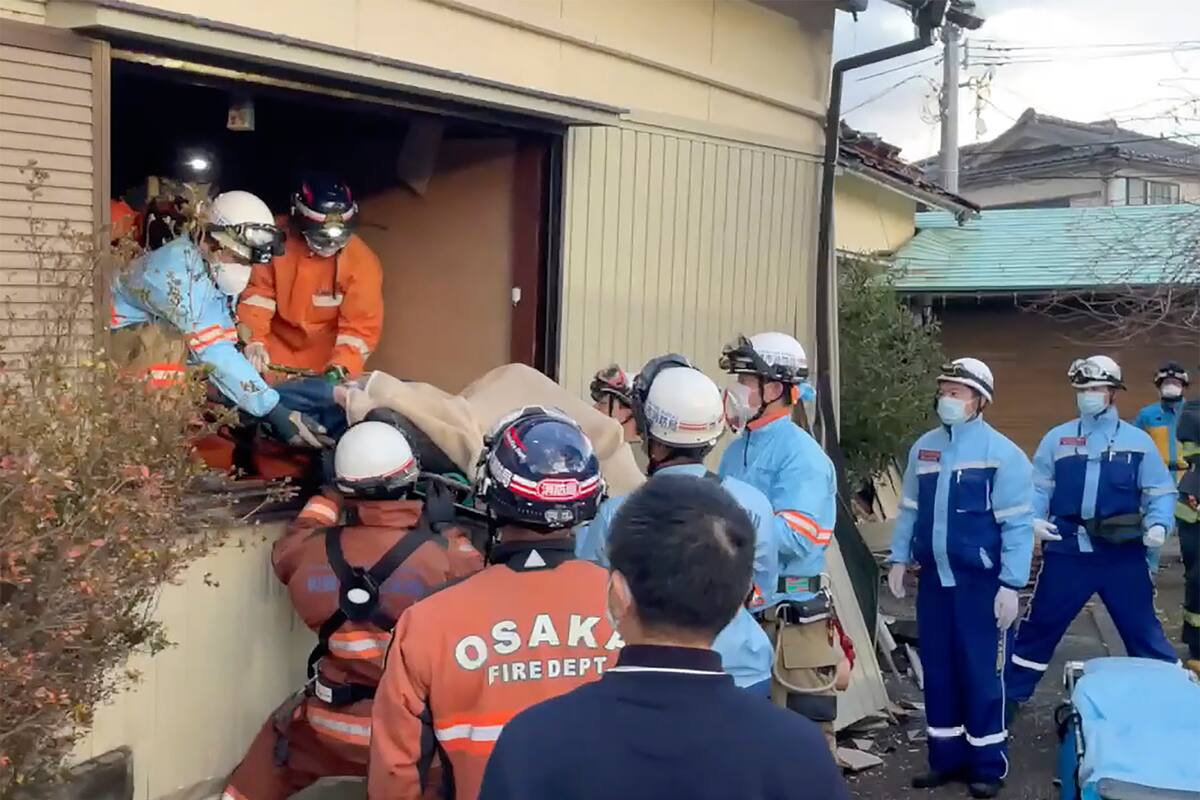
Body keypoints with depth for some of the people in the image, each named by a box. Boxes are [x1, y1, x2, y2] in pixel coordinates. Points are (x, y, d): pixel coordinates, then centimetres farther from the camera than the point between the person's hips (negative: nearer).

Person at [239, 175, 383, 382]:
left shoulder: (362, 262, -22)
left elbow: (362, 325, -19)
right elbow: (257, 291, -10)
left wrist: (341, 365, -33)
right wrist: (254, 340, -23)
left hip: (326, 355, -1)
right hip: (277, 343, 1)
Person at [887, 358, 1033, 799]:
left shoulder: (1001, 453, -10)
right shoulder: (923, 448, 7)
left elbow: (1017, 525, -11)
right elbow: (909, 509, 14)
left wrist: (1010, 585, -14)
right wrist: (899, 559, 8)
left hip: (981, 582, -5)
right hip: (933, 579, 6)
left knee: (981, 674, 2)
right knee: (937, 670, 12)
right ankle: (946, 756, 26)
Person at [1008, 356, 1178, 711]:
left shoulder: (1138, 440, 3)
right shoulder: (1057, 438, 6)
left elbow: (1160, 492, 4)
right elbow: (1038, 487, 7)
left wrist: (1157, 525, -15)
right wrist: (1034, 518, -11)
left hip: (1123, 553, -1)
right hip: (1067, 549, 1)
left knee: (1142, 629, 6)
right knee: (1040, 624, 10)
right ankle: (1012, 693, 22)